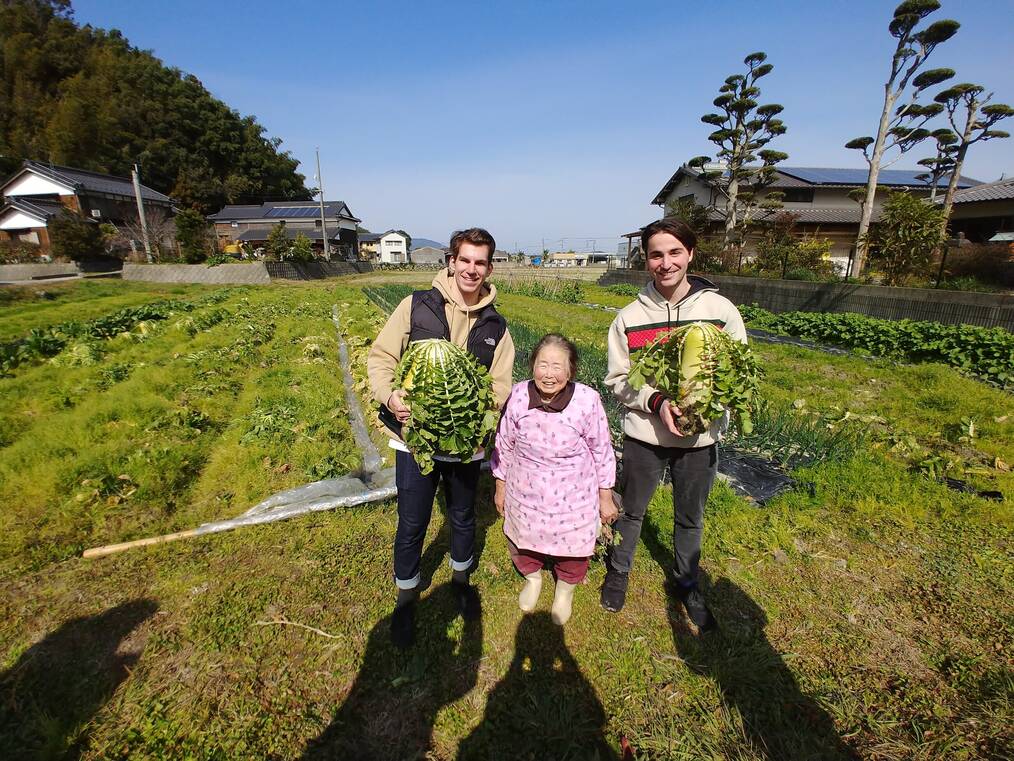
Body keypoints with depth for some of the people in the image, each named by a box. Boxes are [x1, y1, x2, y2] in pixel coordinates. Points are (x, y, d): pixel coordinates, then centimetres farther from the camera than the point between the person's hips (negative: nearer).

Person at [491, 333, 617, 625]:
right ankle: (532, 577, 59)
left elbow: (602, 453, -10)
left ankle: (565, 589, 55)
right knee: (522, 544, 24)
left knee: (571, 547, 21)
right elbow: (503, 446, -3)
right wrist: (500, 488, 6)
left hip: (574, 498, -1)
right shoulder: (519, 396, -19)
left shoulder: (587, 401, -25)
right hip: (526, 494, 2)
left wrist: (605, 498, -2)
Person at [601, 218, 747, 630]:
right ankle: (618, 573, 44)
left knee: (690, 518, 21)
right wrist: (657, 402, -22)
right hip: (644, 434, -1)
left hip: (701, 435, 1)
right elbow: (618, 379, -5)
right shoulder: (629, 317, -8)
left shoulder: (721, 310, -7)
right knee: (631, 510, 18)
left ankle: (687, 585, 46)